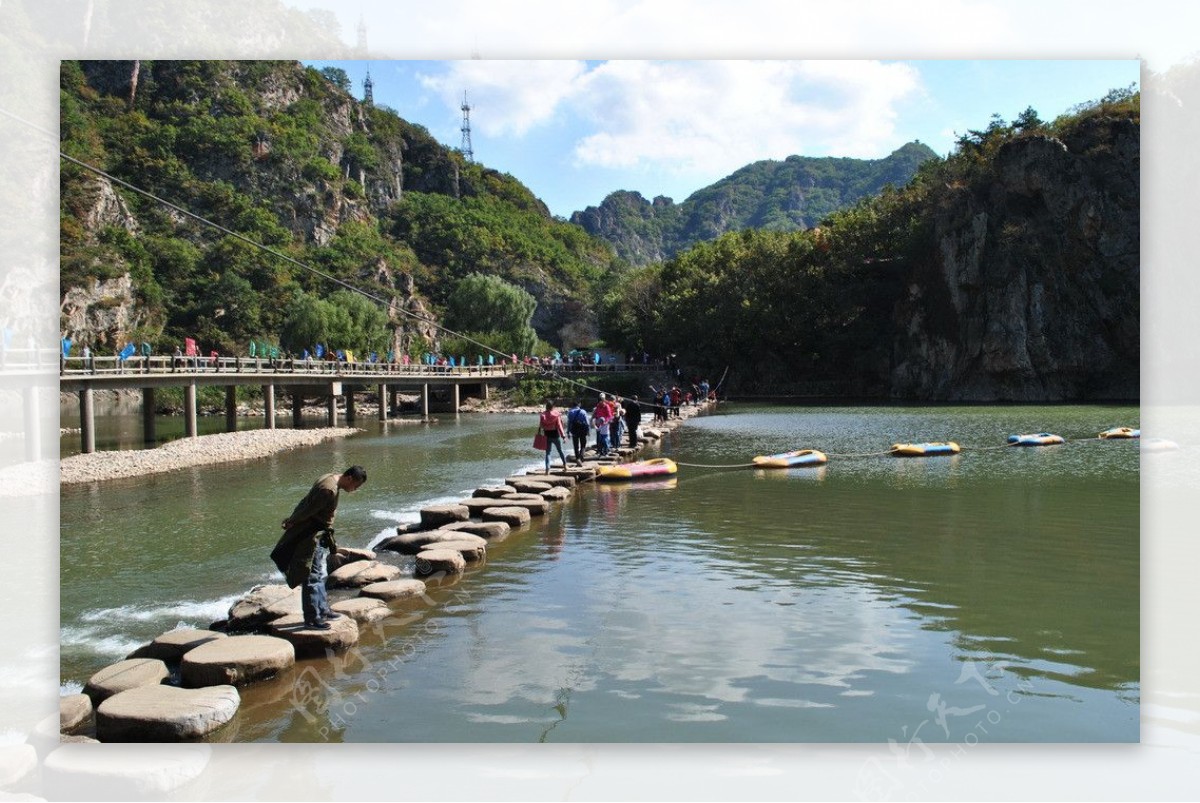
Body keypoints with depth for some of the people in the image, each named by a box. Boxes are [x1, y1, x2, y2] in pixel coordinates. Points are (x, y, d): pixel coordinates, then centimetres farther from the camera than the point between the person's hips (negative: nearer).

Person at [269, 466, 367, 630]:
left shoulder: (331, 480, 8)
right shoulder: (329, 490, -26)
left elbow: (305, 503, 13)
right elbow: (308, 510, -21)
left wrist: (292, 520, 14)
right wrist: (291, 523, -7)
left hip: (320, 536, 11)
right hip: (312, 537, -11)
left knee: (320, 575, 18)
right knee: (313, 577, -5)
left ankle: (323, 610, 28)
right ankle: (312, 618, 1)